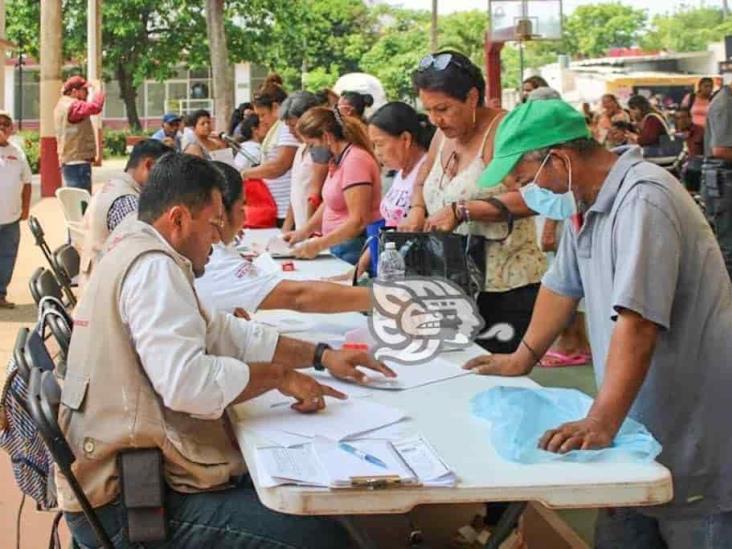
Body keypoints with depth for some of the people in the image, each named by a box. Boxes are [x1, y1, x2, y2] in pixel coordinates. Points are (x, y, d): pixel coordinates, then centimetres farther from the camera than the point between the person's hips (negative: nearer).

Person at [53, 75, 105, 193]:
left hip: (68, 161, 11)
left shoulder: (63, 105, 17)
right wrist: (99, 94, -7)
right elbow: (95, 107, -28)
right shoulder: (73, 106, -16)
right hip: (78, 162, -11)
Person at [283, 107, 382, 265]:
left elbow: (358, 221, -21)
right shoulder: (338, 160, 13)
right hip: (339, 247, 8)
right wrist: (303, 232, 15)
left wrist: (319, 245, -20)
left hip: (355, 249, -8)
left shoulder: (355, 160, -16)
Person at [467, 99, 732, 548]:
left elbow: (637, 324, -31)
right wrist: (523, 358, 21)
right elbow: (564, 284, 17)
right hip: (643, 422, 8)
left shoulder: (641, 200, -24)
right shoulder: (586, 198, 5)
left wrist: (601, 424, -34)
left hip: (695, 429, -8)